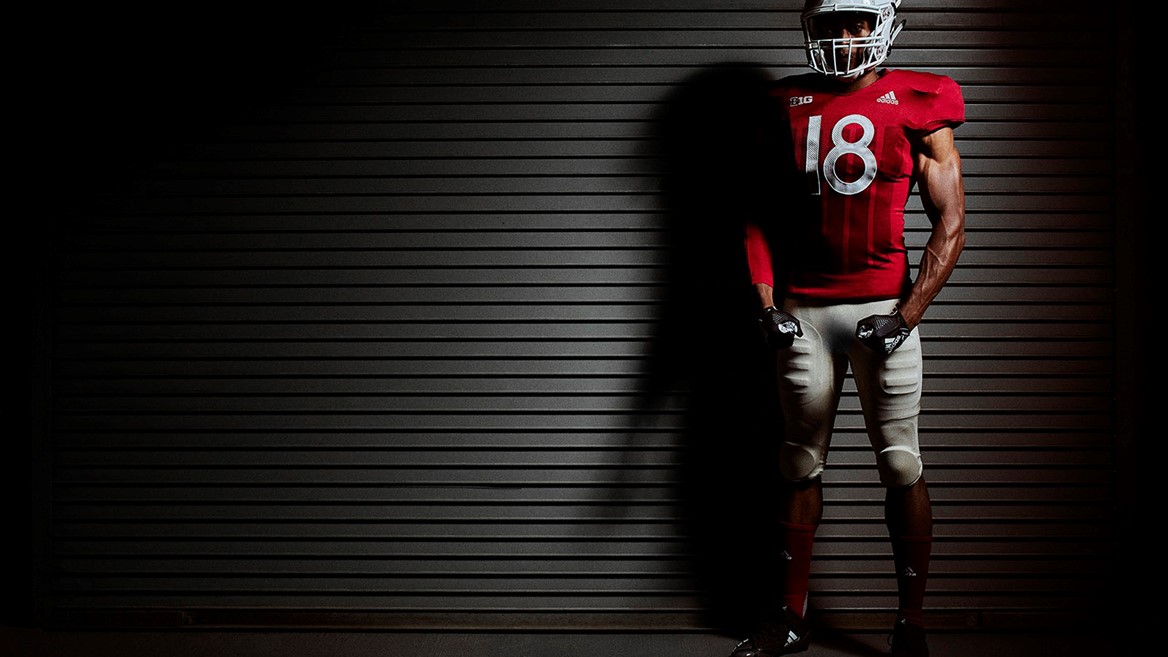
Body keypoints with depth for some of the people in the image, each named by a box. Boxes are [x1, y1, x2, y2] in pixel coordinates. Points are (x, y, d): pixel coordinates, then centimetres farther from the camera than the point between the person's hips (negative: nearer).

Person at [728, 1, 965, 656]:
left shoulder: (915, 105, 1)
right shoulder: (786, 105, 10)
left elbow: (951, 223, -1)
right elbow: (760, 218, 13)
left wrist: (909, 314, -12)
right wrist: (766, 302, -1)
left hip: (882, 305, -3)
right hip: (803, 311, 3)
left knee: (902, 468, 0)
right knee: (802, 467, 10)